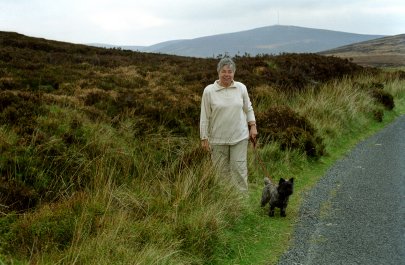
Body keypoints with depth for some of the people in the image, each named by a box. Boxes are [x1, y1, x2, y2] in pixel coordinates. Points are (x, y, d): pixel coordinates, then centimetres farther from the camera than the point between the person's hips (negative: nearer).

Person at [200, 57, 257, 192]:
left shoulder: (241, 88, 1)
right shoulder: (209, 91, -6)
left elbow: (248, 109, 12)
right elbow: (205, 116, -3)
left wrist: (253, 126, 6)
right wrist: (204, 138, -3)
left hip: (240, 136, 1)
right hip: (218, 139, -1)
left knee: (239, 168, 0)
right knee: (221, 170, 7)